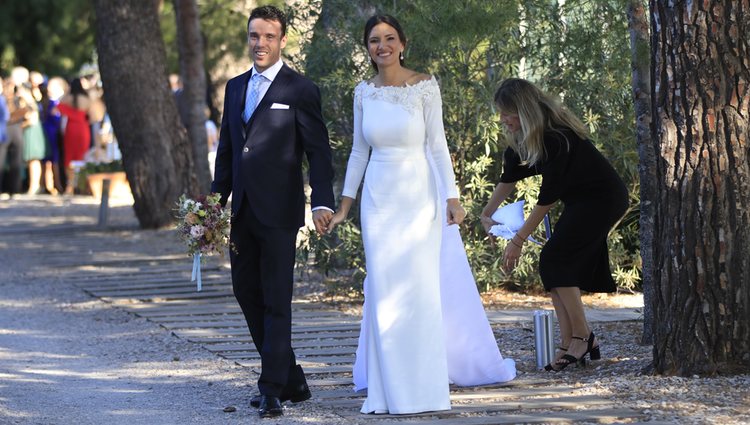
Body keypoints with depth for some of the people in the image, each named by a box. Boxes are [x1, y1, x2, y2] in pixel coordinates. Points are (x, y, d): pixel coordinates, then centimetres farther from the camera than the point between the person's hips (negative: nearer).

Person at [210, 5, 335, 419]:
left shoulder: (300, 90, -6)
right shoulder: (236, 87, 14)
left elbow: (318, 151, -9)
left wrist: (322, 202, -20)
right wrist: (216, 202, 14)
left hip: (278, 212, -7)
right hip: (242, 211, 7)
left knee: (276, 302, -4)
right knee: (247, 294, 10)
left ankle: (273, 390, -1)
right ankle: (291, 380, 20)